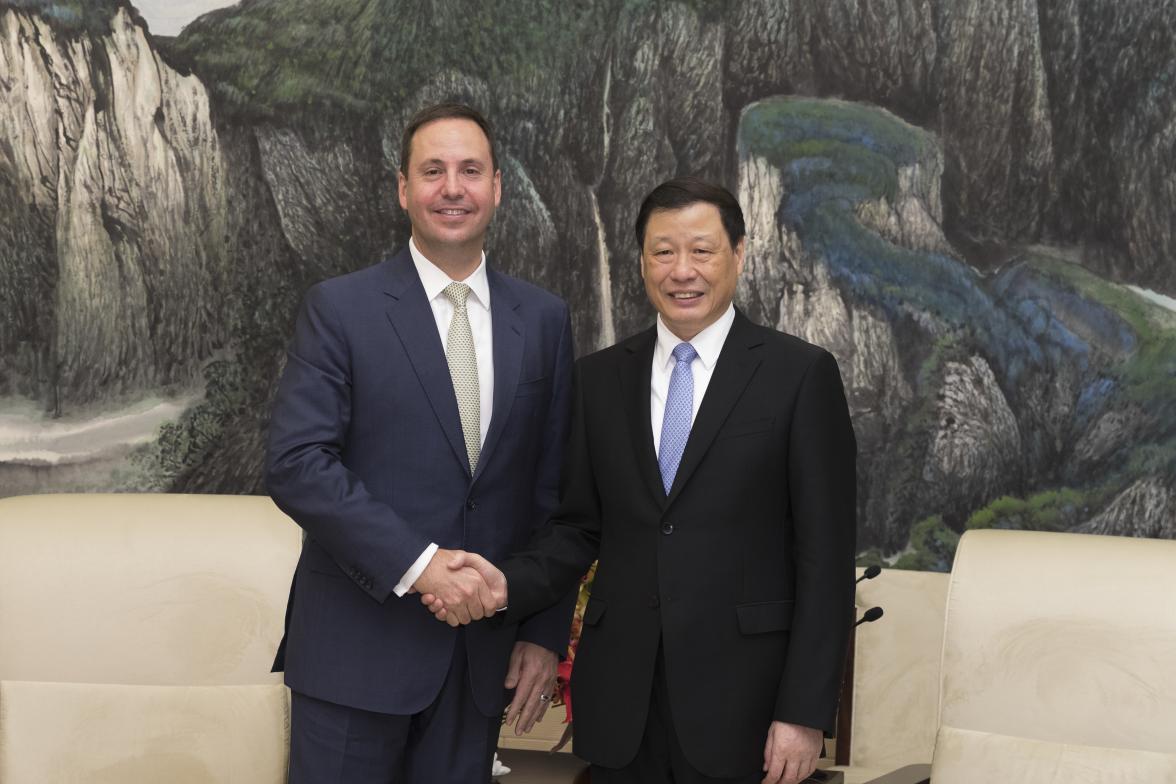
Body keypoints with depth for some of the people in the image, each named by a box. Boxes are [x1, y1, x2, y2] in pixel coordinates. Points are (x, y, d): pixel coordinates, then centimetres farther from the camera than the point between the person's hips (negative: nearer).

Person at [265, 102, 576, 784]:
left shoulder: (544, 320, 7)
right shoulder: (341, 308, -3)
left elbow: (554, 490, 9)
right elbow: (296, 463, -11)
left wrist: (546, 633, 6)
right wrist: (418, 563, -18)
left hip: (483, 651, 3)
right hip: (359, 645, -3)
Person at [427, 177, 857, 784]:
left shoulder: (801, 375, -3)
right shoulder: (598, 378, 8)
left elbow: (824, 556, -6)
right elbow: (579, 528, 11)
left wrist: (806, 713, -9)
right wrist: (509, 585, -9)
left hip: (738, 701, -3)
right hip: (619, 704, 3)